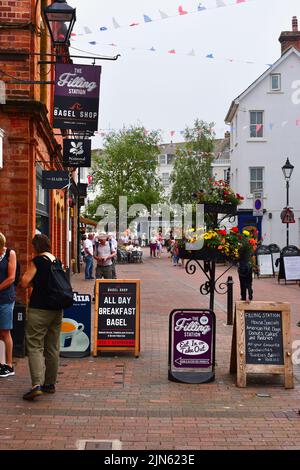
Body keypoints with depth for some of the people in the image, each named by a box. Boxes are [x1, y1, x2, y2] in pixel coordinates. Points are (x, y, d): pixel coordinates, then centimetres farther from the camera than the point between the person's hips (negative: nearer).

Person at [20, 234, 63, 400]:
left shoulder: (37, 261, -10)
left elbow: (24, 283, -14)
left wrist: (33, 281, 7)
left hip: (39, 310, -7)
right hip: (57, 310, 7)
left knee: (34, 346, -4)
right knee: (52, 348, 12)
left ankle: (37, 384, -15)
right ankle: (50, 383, 19)